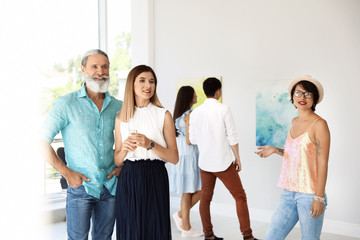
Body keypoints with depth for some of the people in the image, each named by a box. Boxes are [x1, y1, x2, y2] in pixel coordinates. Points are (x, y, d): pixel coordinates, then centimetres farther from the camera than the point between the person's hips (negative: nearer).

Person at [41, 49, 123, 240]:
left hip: (111, 186, 4)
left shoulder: (117, 106, 7)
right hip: (81, 186, -4)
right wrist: (66, 172, -11)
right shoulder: (66, 104, -5)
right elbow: (42, 141, -6)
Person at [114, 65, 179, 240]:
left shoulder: (163, 115, 2)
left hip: (154, 181, -2)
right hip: (128, 181, 2)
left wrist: (150, 144, -15)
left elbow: (174, 158, -1)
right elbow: (117, 161, 11)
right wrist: (124, 149, -10)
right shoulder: (121, 119, 8)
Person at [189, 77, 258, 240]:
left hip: (204, 162, 4)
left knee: (205, 198, 13)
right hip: (223, 162, -4)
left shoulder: (195, 112, 1)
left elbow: (192, 139, 5)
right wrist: (237, 158, 1)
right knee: (240, 197, 6)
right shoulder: (223, 109, -10)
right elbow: (232, 137, -10)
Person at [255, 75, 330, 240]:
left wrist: (319, 197, -15)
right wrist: (275, 150, 11)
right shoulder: (295, 122, 12)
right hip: (289, 193, 7)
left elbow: (322, 163, -12)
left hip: (309, 194, -7)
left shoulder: (319, 124, -9)